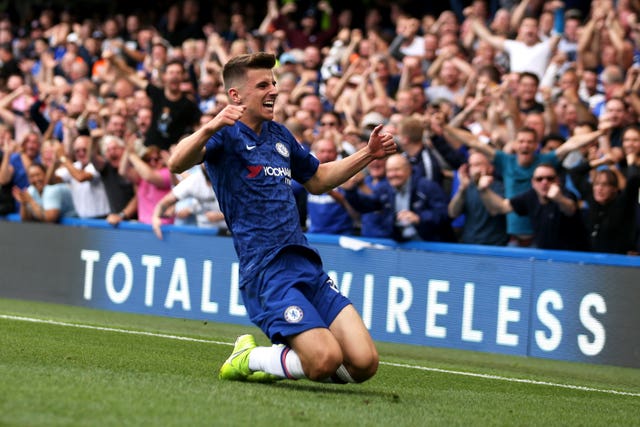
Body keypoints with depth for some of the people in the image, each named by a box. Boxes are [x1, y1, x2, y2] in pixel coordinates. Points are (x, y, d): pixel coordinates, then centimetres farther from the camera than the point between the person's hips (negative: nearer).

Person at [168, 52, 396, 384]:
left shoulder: (278, 134, 20)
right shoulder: (227, 134, -3)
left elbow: (317, 180, 36)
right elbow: (177, 164, -23)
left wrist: (368, 154, 25)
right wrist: (209, 129, -40)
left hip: (306, 262, 7)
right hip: (265, 270, -7)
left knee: (364, 363, -7)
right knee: (326, 360, -23)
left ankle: (274, 359, 17)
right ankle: (248, 359, 4)